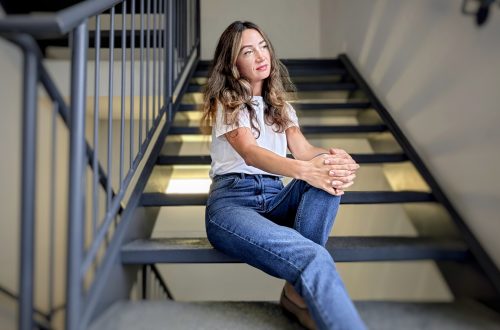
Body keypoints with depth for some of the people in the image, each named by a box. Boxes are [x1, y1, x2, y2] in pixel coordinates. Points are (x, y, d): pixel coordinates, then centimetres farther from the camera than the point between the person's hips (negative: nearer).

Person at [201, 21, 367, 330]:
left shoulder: (279, 104, 20)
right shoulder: (226, 102, 3)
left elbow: (303, 149, 0)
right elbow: (250, 152, -18)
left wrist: (334, 157, -26)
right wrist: (305, 170, -38)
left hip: (275, 198, 6)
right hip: (231, 200, -5)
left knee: (328, 176, -28)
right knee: (313, 258, -34)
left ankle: (300, 290, -27)